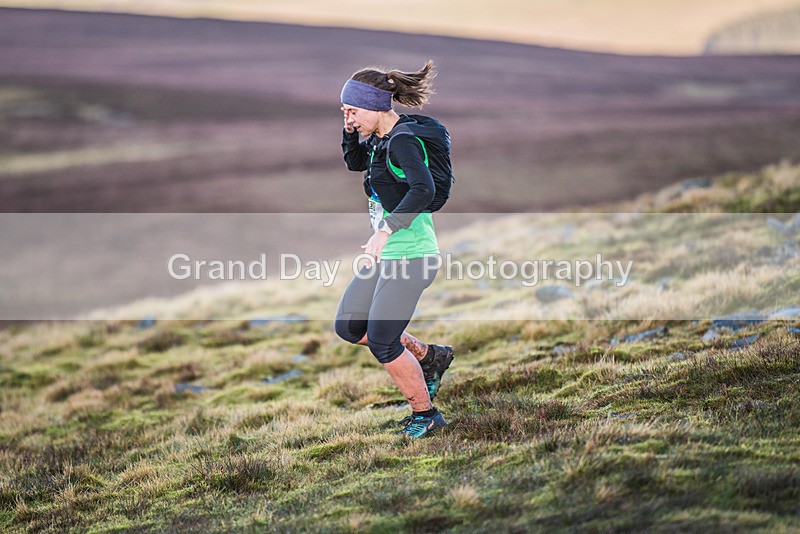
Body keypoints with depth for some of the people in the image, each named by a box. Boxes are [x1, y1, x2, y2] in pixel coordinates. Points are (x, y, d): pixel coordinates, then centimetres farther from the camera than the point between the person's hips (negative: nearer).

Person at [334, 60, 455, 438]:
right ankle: (430, 357, 24)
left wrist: (386, 230, -39)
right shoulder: (383, 138, 9)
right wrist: (351, 130, 8)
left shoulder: (403, 141, -19)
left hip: (411, 255, -10)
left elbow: (423, 189, -34)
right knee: (348, 326, 13)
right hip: (389, 254, 10)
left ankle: (425, 414, 11)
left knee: (381, 343, -6)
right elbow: (354, 162, 26)